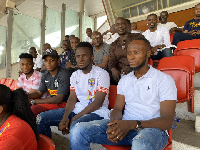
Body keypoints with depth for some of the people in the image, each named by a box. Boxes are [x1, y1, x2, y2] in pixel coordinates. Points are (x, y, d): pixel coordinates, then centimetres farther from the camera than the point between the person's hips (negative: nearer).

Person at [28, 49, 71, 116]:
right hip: (52, 101, 8)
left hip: (63, 104, -8)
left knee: (34, 108, -26)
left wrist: (34, 101, -20)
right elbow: (39, 93, 15)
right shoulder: (45, 75, 8)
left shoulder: (64, 74, -18)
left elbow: (58, 99, -22)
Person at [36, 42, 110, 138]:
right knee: (41, 118, -4)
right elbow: (72, 98, 7)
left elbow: (98, 103, -14)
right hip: (77, 109, 7)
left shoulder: (102, 74, -7)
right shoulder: (75, 75, 14)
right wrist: (65, 117, -12)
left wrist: (74, 118, -17)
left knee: (76, 125, -39)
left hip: (96, 112, -6)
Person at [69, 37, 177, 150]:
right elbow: (117, 109, 11)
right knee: (78, 131, -15)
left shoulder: (164, 80, -1)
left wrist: (132, 124, -23)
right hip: (123, 126, 5)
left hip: (152, 128, -4)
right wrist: (115, 124, -14)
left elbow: (167, 121, -8)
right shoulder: (124, 80, 16)